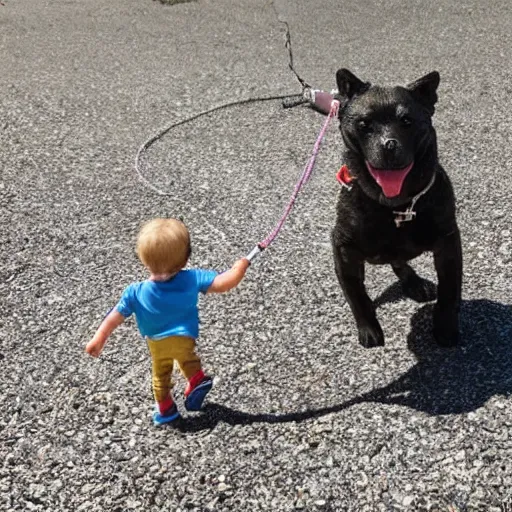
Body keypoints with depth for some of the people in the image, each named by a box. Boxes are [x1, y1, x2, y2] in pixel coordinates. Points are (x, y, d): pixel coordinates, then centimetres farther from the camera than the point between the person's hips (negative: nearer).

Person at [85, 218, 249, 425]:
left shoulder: (135, 293, -26)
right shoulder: (192, 279, -29)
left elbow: (114, 318, -16)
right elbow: (224, 283, -27)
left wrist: (98, 340, -4)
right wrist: (240, 266, -9)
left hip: (157, 344, 0)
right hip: (185, 338, 0)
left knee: (160, 376, 27)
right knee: (186, 357, 36)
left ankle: (165, 409, 41)